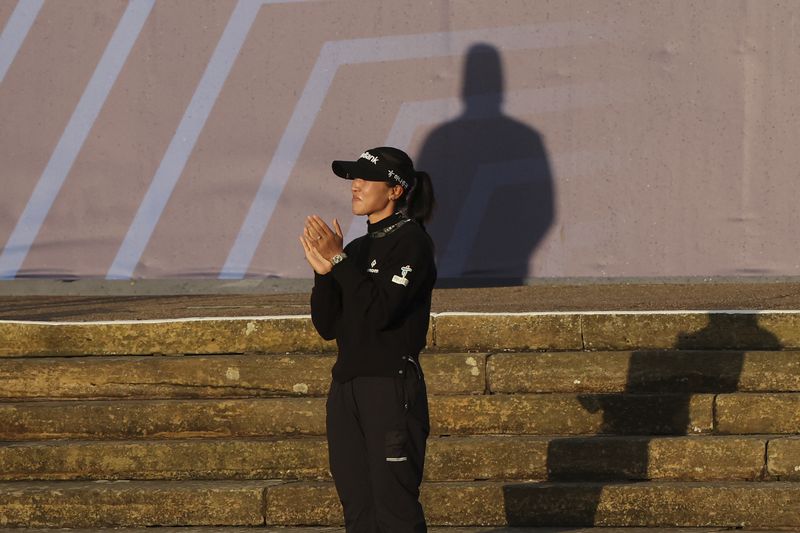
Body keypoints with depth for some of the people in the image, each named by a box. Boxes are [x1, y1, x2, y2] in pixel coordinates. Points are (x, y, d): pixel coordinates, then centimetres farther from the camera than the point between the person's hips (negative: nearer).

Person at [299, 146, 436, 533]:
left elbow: (379, 312, -18)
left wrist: (339, 260, -18)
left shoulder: (411, 242, -6)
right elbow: (327, 326, 11)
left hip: (393, 388, -8)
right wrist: (323, 271, -3)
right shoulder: (358, 248, 17)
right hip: (347, 386, 8)